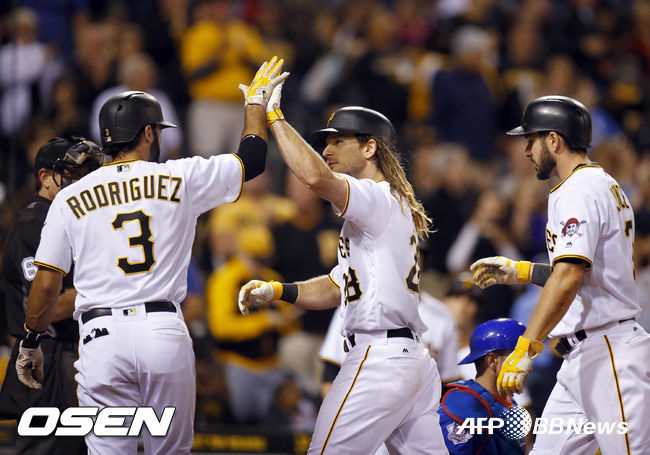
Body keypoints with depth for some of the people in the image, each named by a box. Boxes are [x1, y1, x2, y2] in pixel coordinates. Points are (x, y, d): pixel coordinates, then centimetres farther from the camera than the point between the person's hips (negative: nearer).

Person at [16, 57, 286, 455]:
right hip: (166, 332, 0)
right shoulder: (180, 178, 5)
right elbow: (253, 159, 18)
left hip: (102, 336, 0)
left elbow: (47, 283, 5)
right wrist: (257, 100, 35)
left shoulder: (69, 199, 6)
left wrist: (31, 344, 19)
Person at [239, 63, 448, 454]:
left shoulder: (380, 198, -7)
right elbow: (337, 288, 25)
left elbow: (315, 176, -27)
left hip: (379, 359, -10)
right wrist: (277, 290, 11)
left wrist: (274, 115, -18)